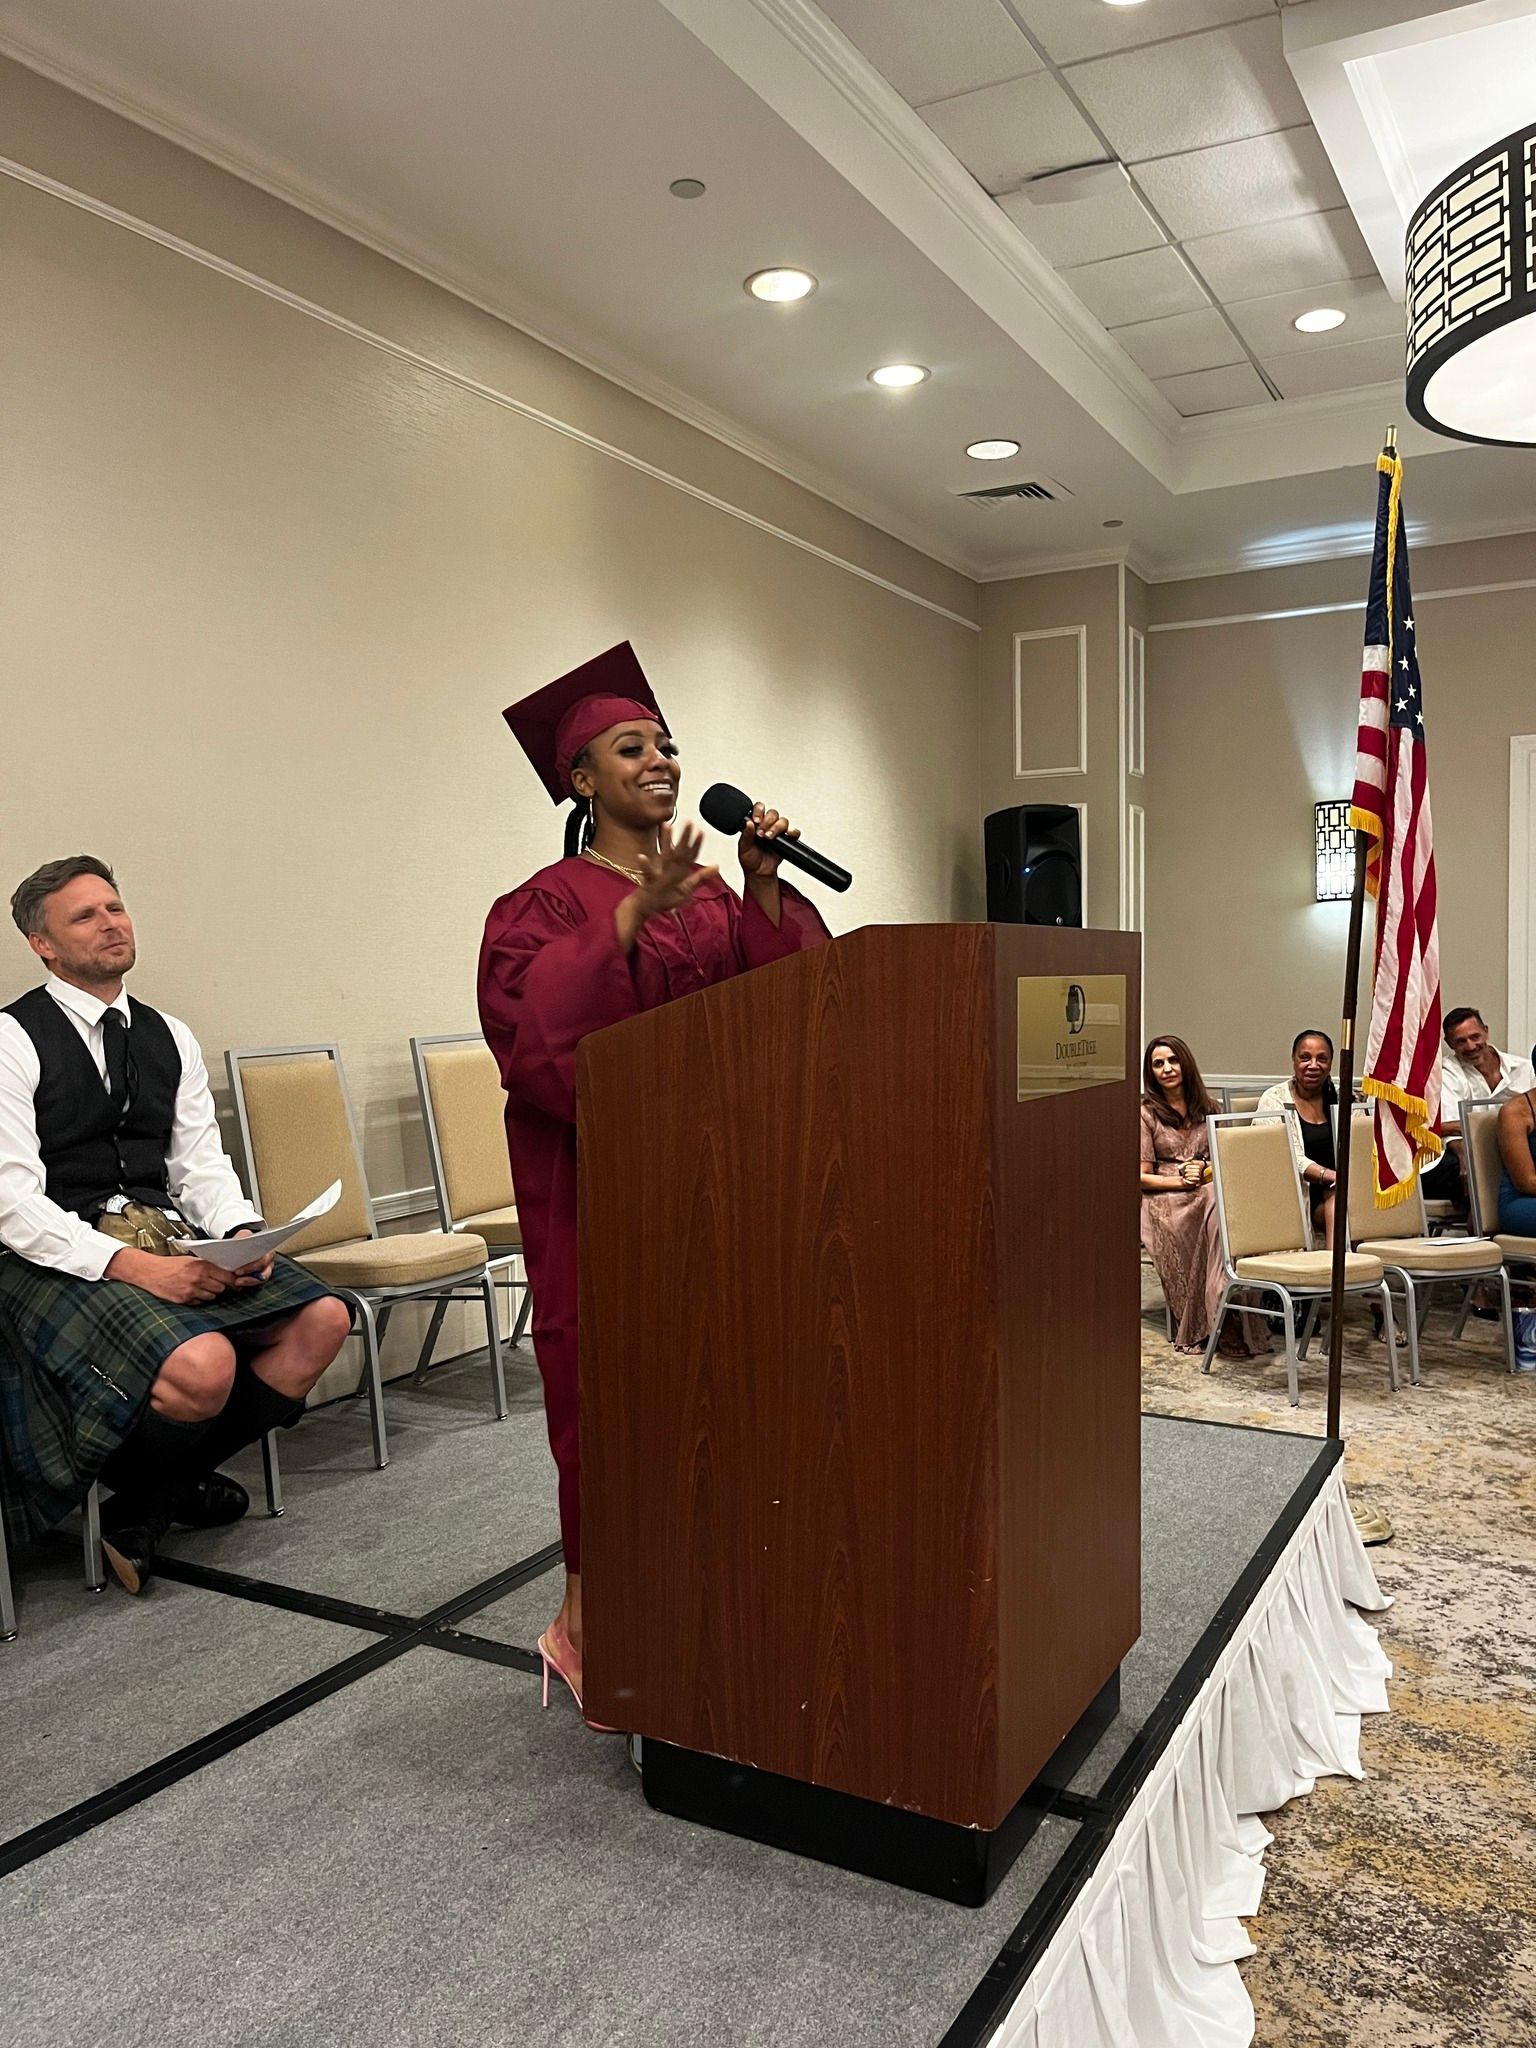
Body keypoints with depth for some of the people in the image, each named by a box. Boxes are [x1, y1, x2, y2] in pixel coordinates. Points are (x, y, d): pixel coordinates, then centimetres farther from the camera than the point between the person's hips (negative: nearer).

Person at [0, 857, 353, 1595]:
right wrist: (130, 1265, -24)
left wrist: (242, 1232, -10)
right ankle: (135, 1502, 1)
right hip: (63, 1258, -6)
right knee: (204, 1366, -32)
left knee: (323, 1319, -13)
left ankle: (176, 1478, 3)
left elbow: (201, 1164, 12)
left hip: (168, 1238, 7)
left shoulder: (170, 1038, 15)